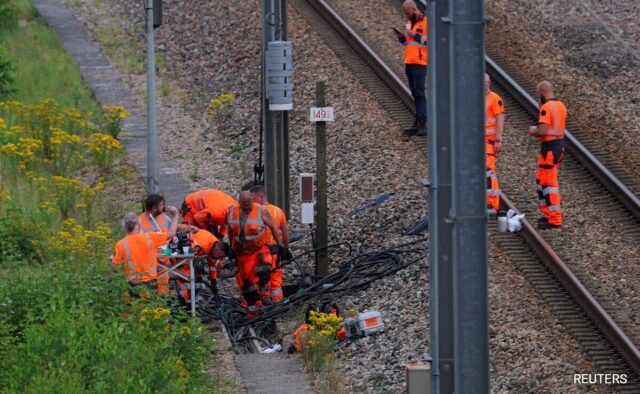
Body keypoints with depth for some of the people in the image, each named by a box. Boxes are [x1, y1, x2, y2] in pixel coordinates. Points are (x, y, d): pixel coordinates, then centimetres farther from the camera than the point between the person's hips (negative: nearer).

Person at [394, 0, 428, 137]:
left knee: (419, 93, -12)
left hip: (420, 63, -8)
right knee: (415, 94, 7)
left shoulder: (426, 22, -8)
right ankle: (418, 124, 8)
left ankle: (422, 125, -14)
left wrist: (414, 35, -19)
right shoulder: (410, 22, 16)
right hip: (409, 63, 8)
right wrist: (401, 36, 3)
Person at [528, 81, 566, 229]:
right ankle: (549, 213, 23)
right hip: (560, 143, 9)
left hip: (550, 147, -9)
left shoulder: (546, 107, -17)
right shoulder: (561, 105, 10)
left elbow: (542, 131, -25)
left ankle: (554, 220, -3)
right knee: (541, 180, 20)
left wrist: (533, 131, -2)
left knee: (549, 183, -4)